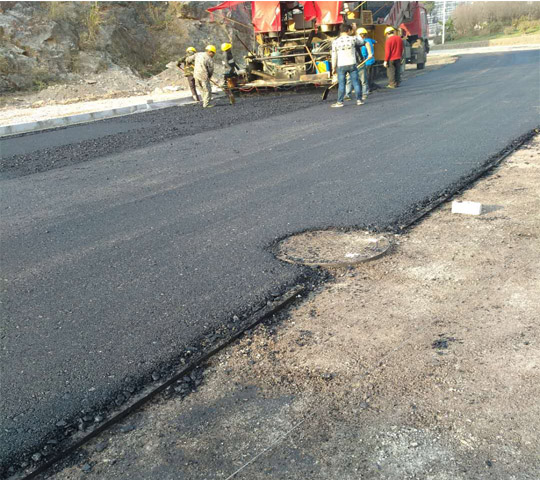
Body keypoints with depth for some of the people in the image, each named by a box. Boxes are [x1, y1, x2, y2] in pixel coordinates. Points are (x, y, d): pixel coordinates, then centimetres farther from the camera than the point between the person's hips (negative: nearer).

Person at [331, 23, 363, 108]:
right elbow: (360, 43, 19)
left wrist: (334, 68, 8)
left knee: (341, 84, 4)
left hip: (341, 66, 0)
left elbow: (334, 56, 0)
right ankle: (359, 100, 13)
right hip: (352, 64, 0)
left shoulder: (335, 42, -3)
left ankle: (340, 102, 4)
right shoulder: (353, 39, -4)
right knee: (355, 82, 8)